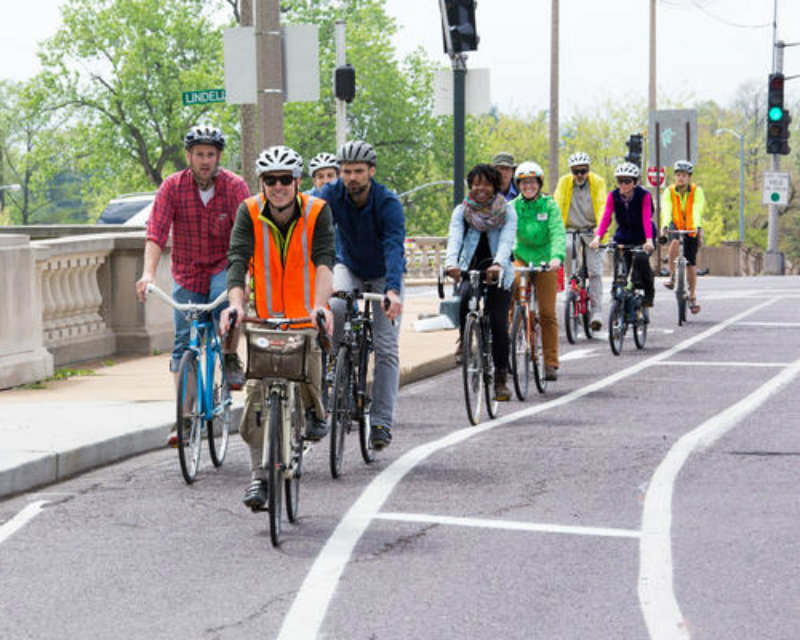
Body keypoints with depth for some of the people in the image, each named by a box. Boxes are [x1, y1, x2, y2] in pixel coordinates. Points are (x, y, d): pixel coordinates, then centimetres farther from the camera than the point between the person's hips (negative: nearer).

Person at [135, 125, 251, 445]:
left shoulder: (234, 186, -10)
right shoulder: (173, 187, -8)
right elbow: (156, 232, -16)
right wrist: (149, 273, -30)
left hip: (224, 268, -2)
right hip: (187, 274, 2)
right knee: (184, 344, -1)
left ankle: (231, 359, -8)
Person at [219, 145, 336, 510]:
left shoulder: (317, 211, -12)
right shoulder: (250, 212, -10)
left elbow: (324, 260, -23)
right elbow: (237, 259, -21)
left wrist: (321, 304, -40)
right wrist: (236, 302, -39)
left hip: (306, 312, -1)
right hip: (264, 314, 1)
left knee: (308, 351, -28)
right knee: (256, 389, -9)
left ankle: (314, 411, 6)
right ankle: (259, 474, -1)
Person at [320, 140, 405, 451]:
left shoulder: (389, 203, -27)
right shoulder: (331, 195, -20)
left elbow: (394, 247, -39)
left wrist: (392, 290, -54)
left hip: (383, 275, -2)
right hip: (349, 268, 2)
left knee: (386, 348, -9)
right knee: (335, 309, -31)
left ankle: (382, 422, -5)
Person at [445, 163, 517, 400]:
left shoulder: (507, 211, -3)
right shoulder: (462, 211, 1)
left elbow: (506, 240, -21)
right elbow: (454, 238, -17)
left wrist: (498, 264, -41)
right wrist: (451, 262, -38)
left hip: (498, 274, -1)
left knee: (499, 326, -10)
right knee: (466, 296, -33)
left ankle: (501, 380, 2)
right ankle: (464, 342, -8)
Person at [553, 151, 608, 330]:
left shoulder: (598, 182, -5)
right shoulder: (564, 182, -3)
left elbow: (602, 206, -15)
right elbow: (558, 205, -10)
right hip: (572, 229, 1)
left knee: (595, 271, -9)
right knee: (565, 248, -31)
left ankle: (596, 313, -6)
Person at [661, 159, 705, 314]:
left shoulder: (697, 191, -11)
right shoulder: (669, 192, -9)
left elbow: (697, 210, -27)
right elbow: (666, 210, -24)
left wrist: (697, 226, -44)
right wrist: (665, 225, -42)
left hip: (691, 229, 0)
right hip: (675, 226, 0)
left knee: (691, 262, 0)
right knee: (674, 242, -34)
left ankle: (692, 297, 13)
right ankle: (672, 276, -20)